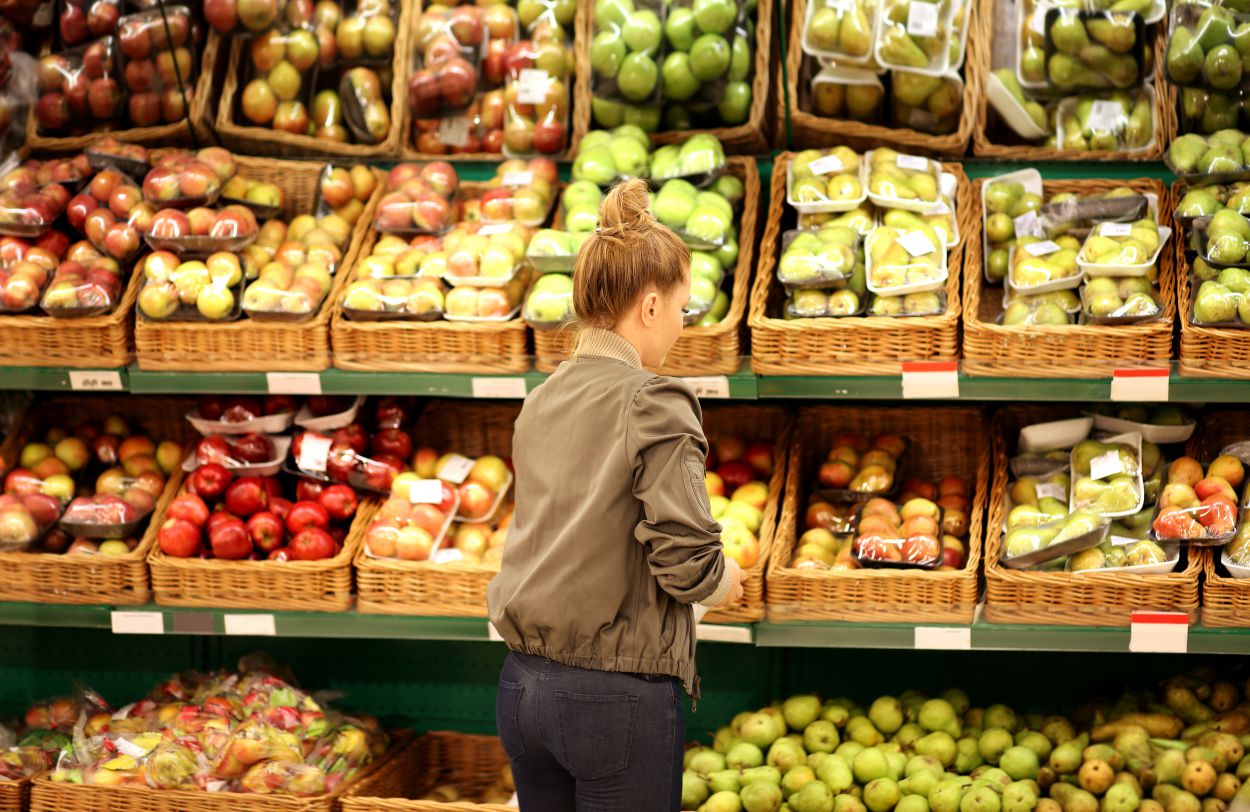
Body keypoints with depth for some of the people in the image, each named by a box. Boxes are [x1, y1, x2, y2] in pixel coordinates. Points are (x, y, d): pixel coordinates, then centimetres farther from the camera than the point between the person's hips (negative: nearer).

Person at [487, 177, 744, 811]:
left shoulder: (539, 403, 6)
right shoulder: (655, 403, -14)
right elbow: (685, 558, -19)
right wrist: (723, 582, 4)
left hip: (522, 686, 7)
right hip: (618, 697, -6)